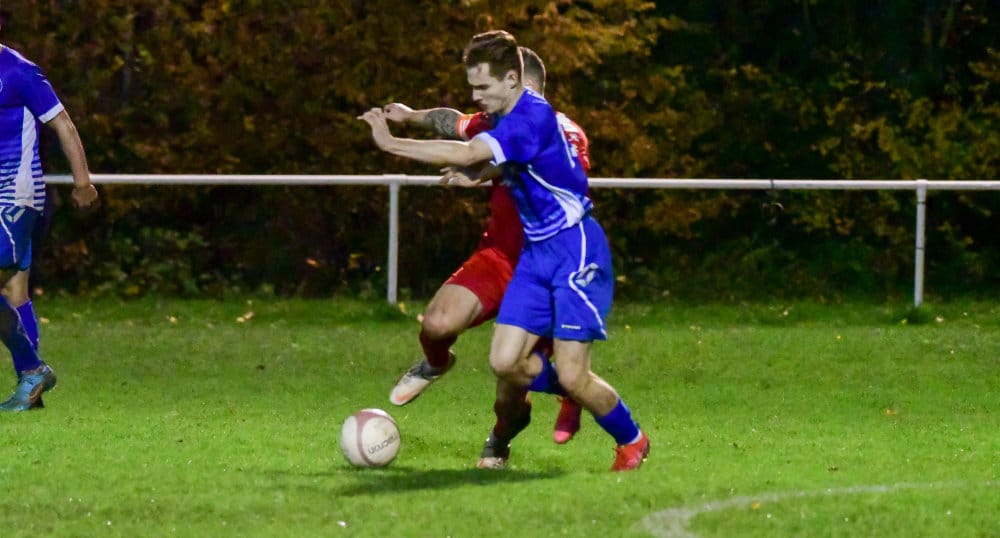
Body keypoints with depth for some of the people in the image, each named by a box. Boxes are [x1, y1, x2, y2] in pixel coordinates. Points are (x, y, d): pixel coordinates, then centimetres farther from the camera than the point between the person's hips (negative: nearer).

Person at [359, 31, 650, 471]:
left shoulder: (534, 115, -22)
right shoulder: (509, 118, 8)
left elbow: (465, 155, -31)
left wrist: (391, 144, -28)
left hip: (575, 249, -9)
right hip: (536, 251, 9)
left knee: (570, 376, -10)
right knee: (505, 361, -4)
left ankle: (631, 441, 16)